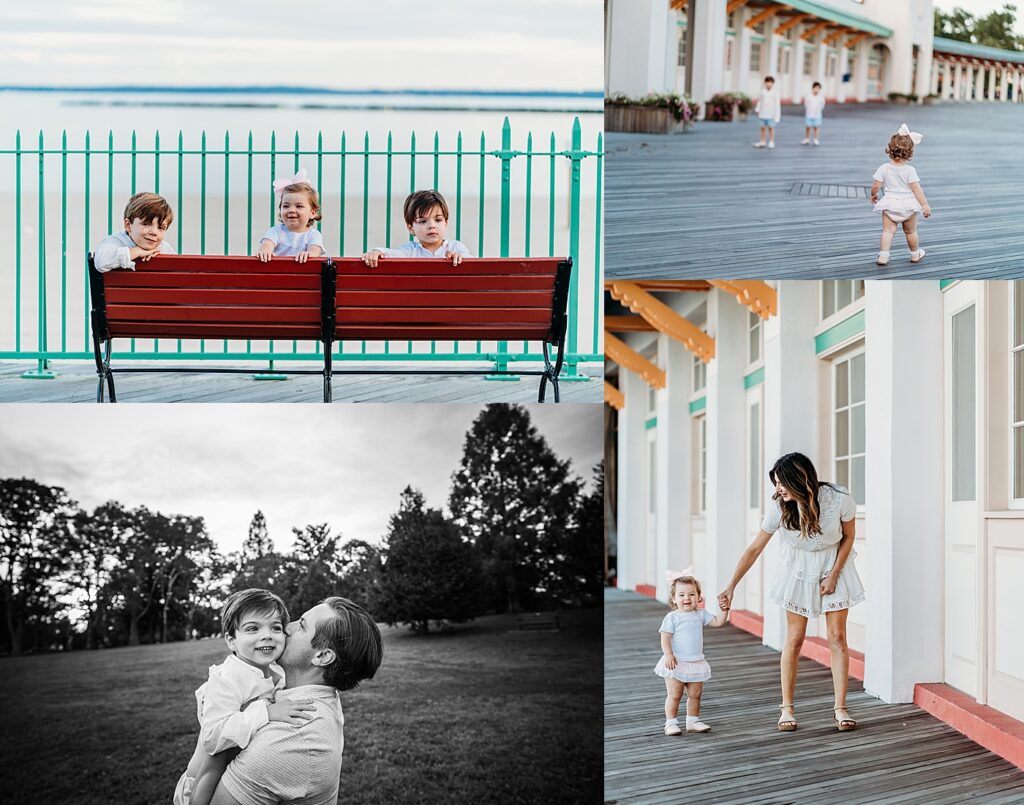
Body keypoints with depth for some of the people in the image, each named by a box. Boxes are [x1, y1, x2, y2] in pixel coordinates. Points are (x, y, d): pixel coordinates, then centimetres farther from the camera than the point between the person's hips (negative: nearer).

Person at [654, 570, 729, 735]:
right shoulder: (672, 617, -9)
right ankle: (671, 723, 6)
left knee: (695, 695, 11)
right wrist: (668, 654, -24)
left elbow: (718, 622, 5)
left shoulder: (701, 614, 6)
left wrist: (724, 609, -9)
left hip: (695, 662, 5)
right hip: (676, 663, -5)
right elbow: (665, 638, -13)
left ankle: (693, 721, 23)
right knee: (674, 695, -1)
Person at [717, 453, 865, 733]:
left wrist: (834, 575, -12)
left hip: (834, 566, 0)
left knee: (837, 638, -3)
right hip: (798, 570, 0)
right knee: (794, 639, -1)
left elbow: (848, 537, -7)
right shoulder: (778, 507, -24)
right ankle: (787, 708, 8)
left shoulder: (839, 499, -26)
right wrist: (730, 588, -18)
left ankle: (840, 708, 3)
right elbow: (754, 549, -15)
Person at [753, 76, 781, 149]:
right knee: (763, 127, 6)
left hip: (771, 114, -4)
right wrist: (757, 110, 3)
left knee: (771, 127, -1)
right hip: (763, 113, 4)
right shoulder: (763, 91, 7)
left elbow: (777, 104, -5)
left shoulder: (775, 92, -4)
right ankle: (762, 142, 11)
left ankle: (771, 142, 4)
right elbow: (760, 101, 13)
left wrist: (776, 114, -10)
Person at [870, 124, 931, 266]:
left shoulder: (883, 168, -6)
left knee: (888, 231, 1)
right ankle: (915, 254, 33)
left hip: (889, 204, 1)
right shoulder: (910, 170, -12)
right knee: (911, 232, 16)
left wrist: (873, 195, 17)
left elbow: (876, 186, -5)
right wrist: (925, 204, -14)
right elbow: (916, 188, -16)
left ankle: (883, 256, -12)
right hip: (908, 205, -1)